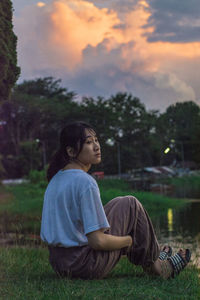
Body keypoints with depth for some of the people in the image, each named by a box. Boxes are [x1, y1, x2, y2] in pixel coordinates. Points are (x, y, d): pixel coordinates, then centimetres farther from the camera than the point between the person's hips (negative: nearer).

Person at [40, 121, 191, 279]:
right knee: (130, 205, 2)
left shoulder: (56, 179, 8)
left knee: (119, 203, 22)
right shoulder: (85, 182, -20)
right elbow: (98, 241, -23)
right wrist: (129, 240, -5)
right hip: (87, 265, -9)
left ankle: (153, 254, 31)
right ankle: (155, 264, 16)